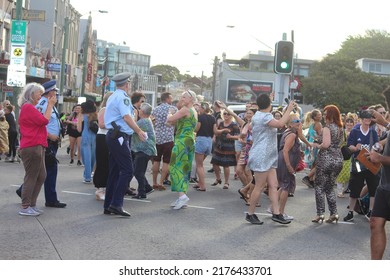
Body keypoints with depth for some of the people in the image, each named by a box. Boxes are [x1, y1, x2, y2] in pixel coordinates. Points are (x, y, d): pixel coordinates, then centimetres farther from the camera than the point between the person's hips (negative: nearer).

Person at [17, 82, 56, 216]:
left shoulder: (30, 108, 22)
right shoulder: (28, 107, -11)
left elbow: (41, 121, 17)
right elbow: (44, 120, -17)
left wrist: (49, 105, 12)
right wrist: (50, 105, -8)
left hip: (36, 146, 11)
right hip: (32, 147, -11)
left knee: (41, 176, 12)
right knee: (31, 176, -7)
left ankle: (31, 204, 17)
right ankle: (25, 208, -2)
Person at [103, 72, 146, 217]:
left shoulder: (112, 97, 20)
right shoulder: (122, 97, -11)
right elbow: (127, 118, -22)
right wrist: (139, 131, -19)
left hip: (112, 135, 10)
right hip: (120, 136, -10)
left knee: (114, 171, 11)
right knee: (127, 170, -11)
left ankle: (108, 206, 13)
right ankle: (116, 204, -15)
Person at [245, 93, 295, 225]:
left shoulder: (258, 115, 15)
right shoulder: (264, 117, -17)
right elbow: (280, 123, -32)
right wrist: (289, 109, -22)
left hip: (268, 158, 11)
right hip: (261, 158, -11)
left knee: (273, 185, 4)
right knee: (259, 187, -3)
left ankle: (276, 213, 2)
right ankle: (250, 214, 6)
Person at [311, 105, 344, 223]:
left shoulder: (327, 128, -14)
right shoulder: (340, 128, 10)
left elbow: (326, 144, -24)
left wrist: (317, 145, -5)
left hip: (326, 159, -7)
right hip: (338, 159, 7)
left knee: (319, 187, 4)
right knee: (330, 187, 17)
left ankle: (320, 214, 2)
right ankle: (334, 213, 12)